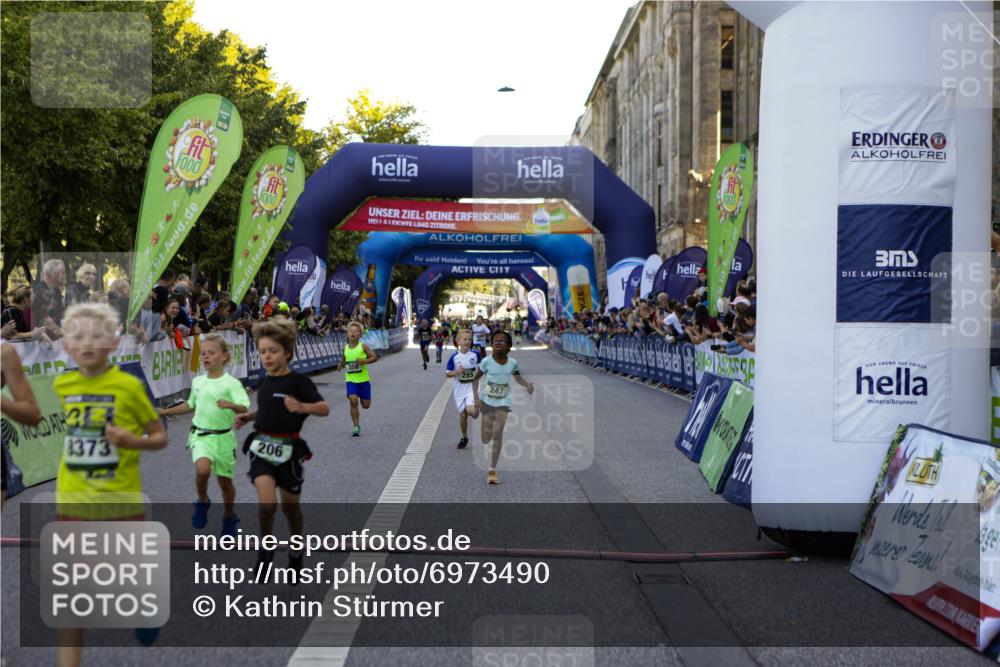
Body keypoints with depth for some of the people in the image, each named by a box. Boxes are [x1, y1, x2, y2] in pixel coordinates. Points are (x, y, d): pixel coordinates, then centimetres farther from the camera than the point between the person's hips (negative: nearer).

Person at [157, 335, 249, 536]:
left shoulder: (231, 383, -11)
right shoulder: (197, 382, 6)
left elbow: (244, 408, -23)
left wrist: (230, 405, -42)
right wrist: (166, 411, 23)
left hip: (223, 436, -2)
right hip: (200, 435, 2)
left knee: (225, 481, 10)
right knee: (202, 469, -26)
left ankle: (229, 517, 34)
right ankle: (202, 502, 2)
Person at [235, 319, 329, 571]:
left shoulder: (298, 381, -10)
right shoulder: (263, 383, 8)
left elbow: (324, 408, -18)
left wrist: (302, 407, -36)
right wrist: (248, 417, 9)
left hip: (288, 450, -3)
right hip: (261, 448, 3)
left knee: (290, 505, 12)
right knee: (267, 503, -18)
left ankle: (296, 551, 38)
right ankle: (266, 546, 8)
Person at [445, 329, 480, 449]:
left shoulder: (475, 354, -5)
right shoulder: (454, 357, -7)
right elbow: (447, 373, -3)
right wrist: (456, 372, -20)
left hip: (472, 386, -1)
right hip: (459, 389, 1)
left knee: (470, 410, -25)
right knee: (462, 414, 9)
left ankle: (476, 409, 12)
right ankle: (464, 437, 30)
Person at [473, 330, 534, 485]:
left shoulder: (512, 363, -8)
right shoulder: (487, 361, -13)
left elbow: (518, 377, 9)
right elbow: (476, 379, -2)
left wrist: (528, 385, -11)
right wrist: (476, 398, -12)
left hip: (503, 402, 0)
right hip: (487, 400, 0)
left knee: (498, 434, -11)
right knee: (486, 439, 2)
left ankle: (492, 470, -3)